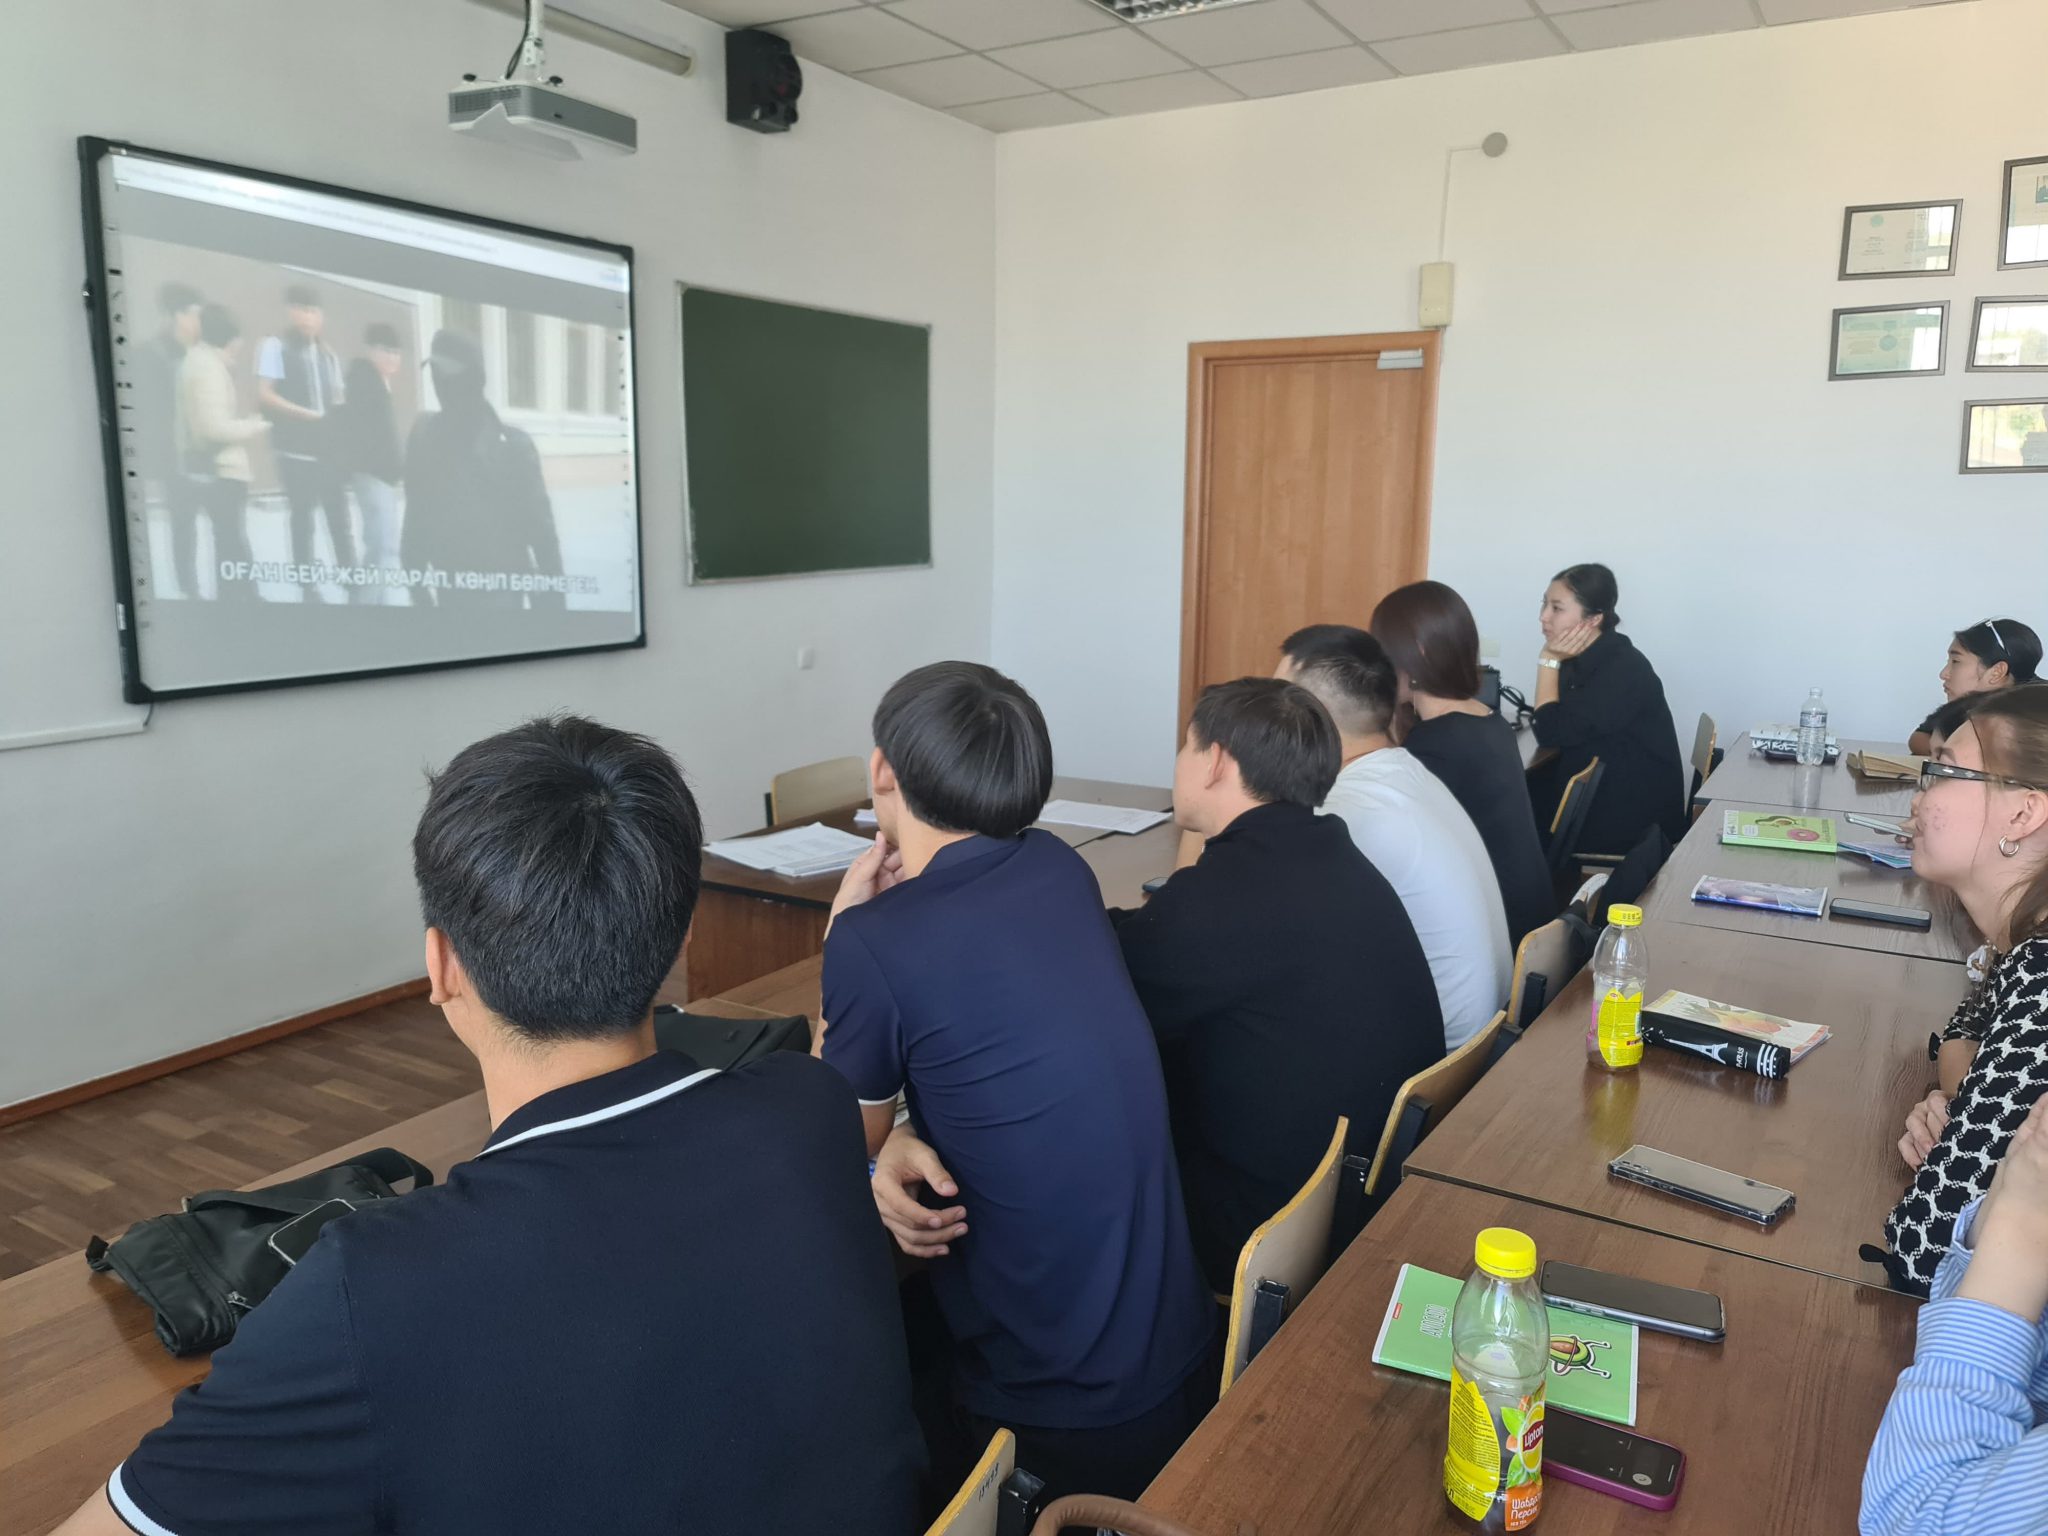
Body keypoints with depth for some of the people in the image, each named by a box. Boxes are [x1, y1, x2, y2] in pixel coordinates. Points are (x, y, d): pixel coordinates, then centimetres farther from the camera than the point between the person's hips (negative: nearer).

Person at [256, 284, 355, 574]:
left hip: (331, 449, 5)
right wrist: (307, 414, -16)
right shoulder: (274, 347, -2)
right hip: (296, 449, -5)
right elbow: (264, 396, -10)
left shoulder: (328, 355, 15)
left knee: (340, 517, 5)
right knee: (303, 517, 1)